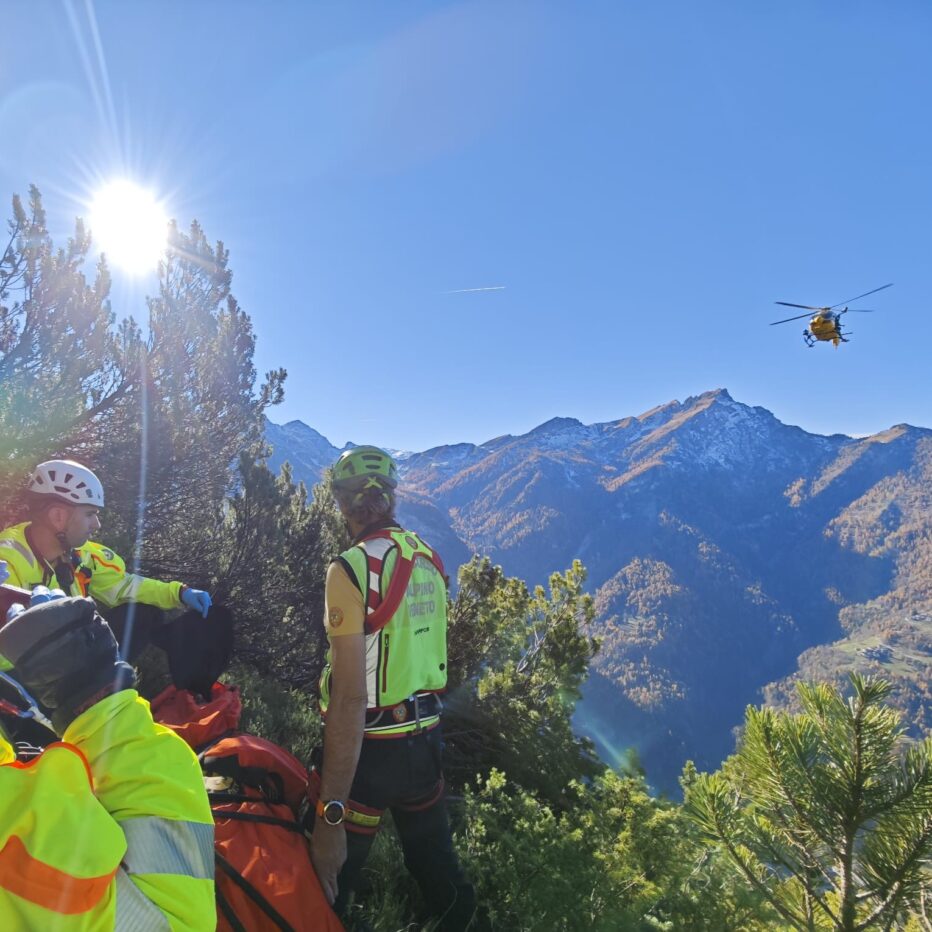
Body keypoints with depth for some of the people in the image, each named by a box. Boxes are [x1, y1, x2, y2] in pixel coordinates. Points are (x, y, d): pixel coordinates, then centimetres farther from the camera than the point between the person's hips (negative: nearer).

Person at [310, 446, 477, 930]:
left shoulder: (352, 568, -19)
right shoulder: (429, 561, 2)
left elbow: (350, 697, -22)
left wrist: (329, 816, -19)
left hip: (369, 748, -7)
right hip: (426, 739, 7)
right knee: (443, 878, 24)